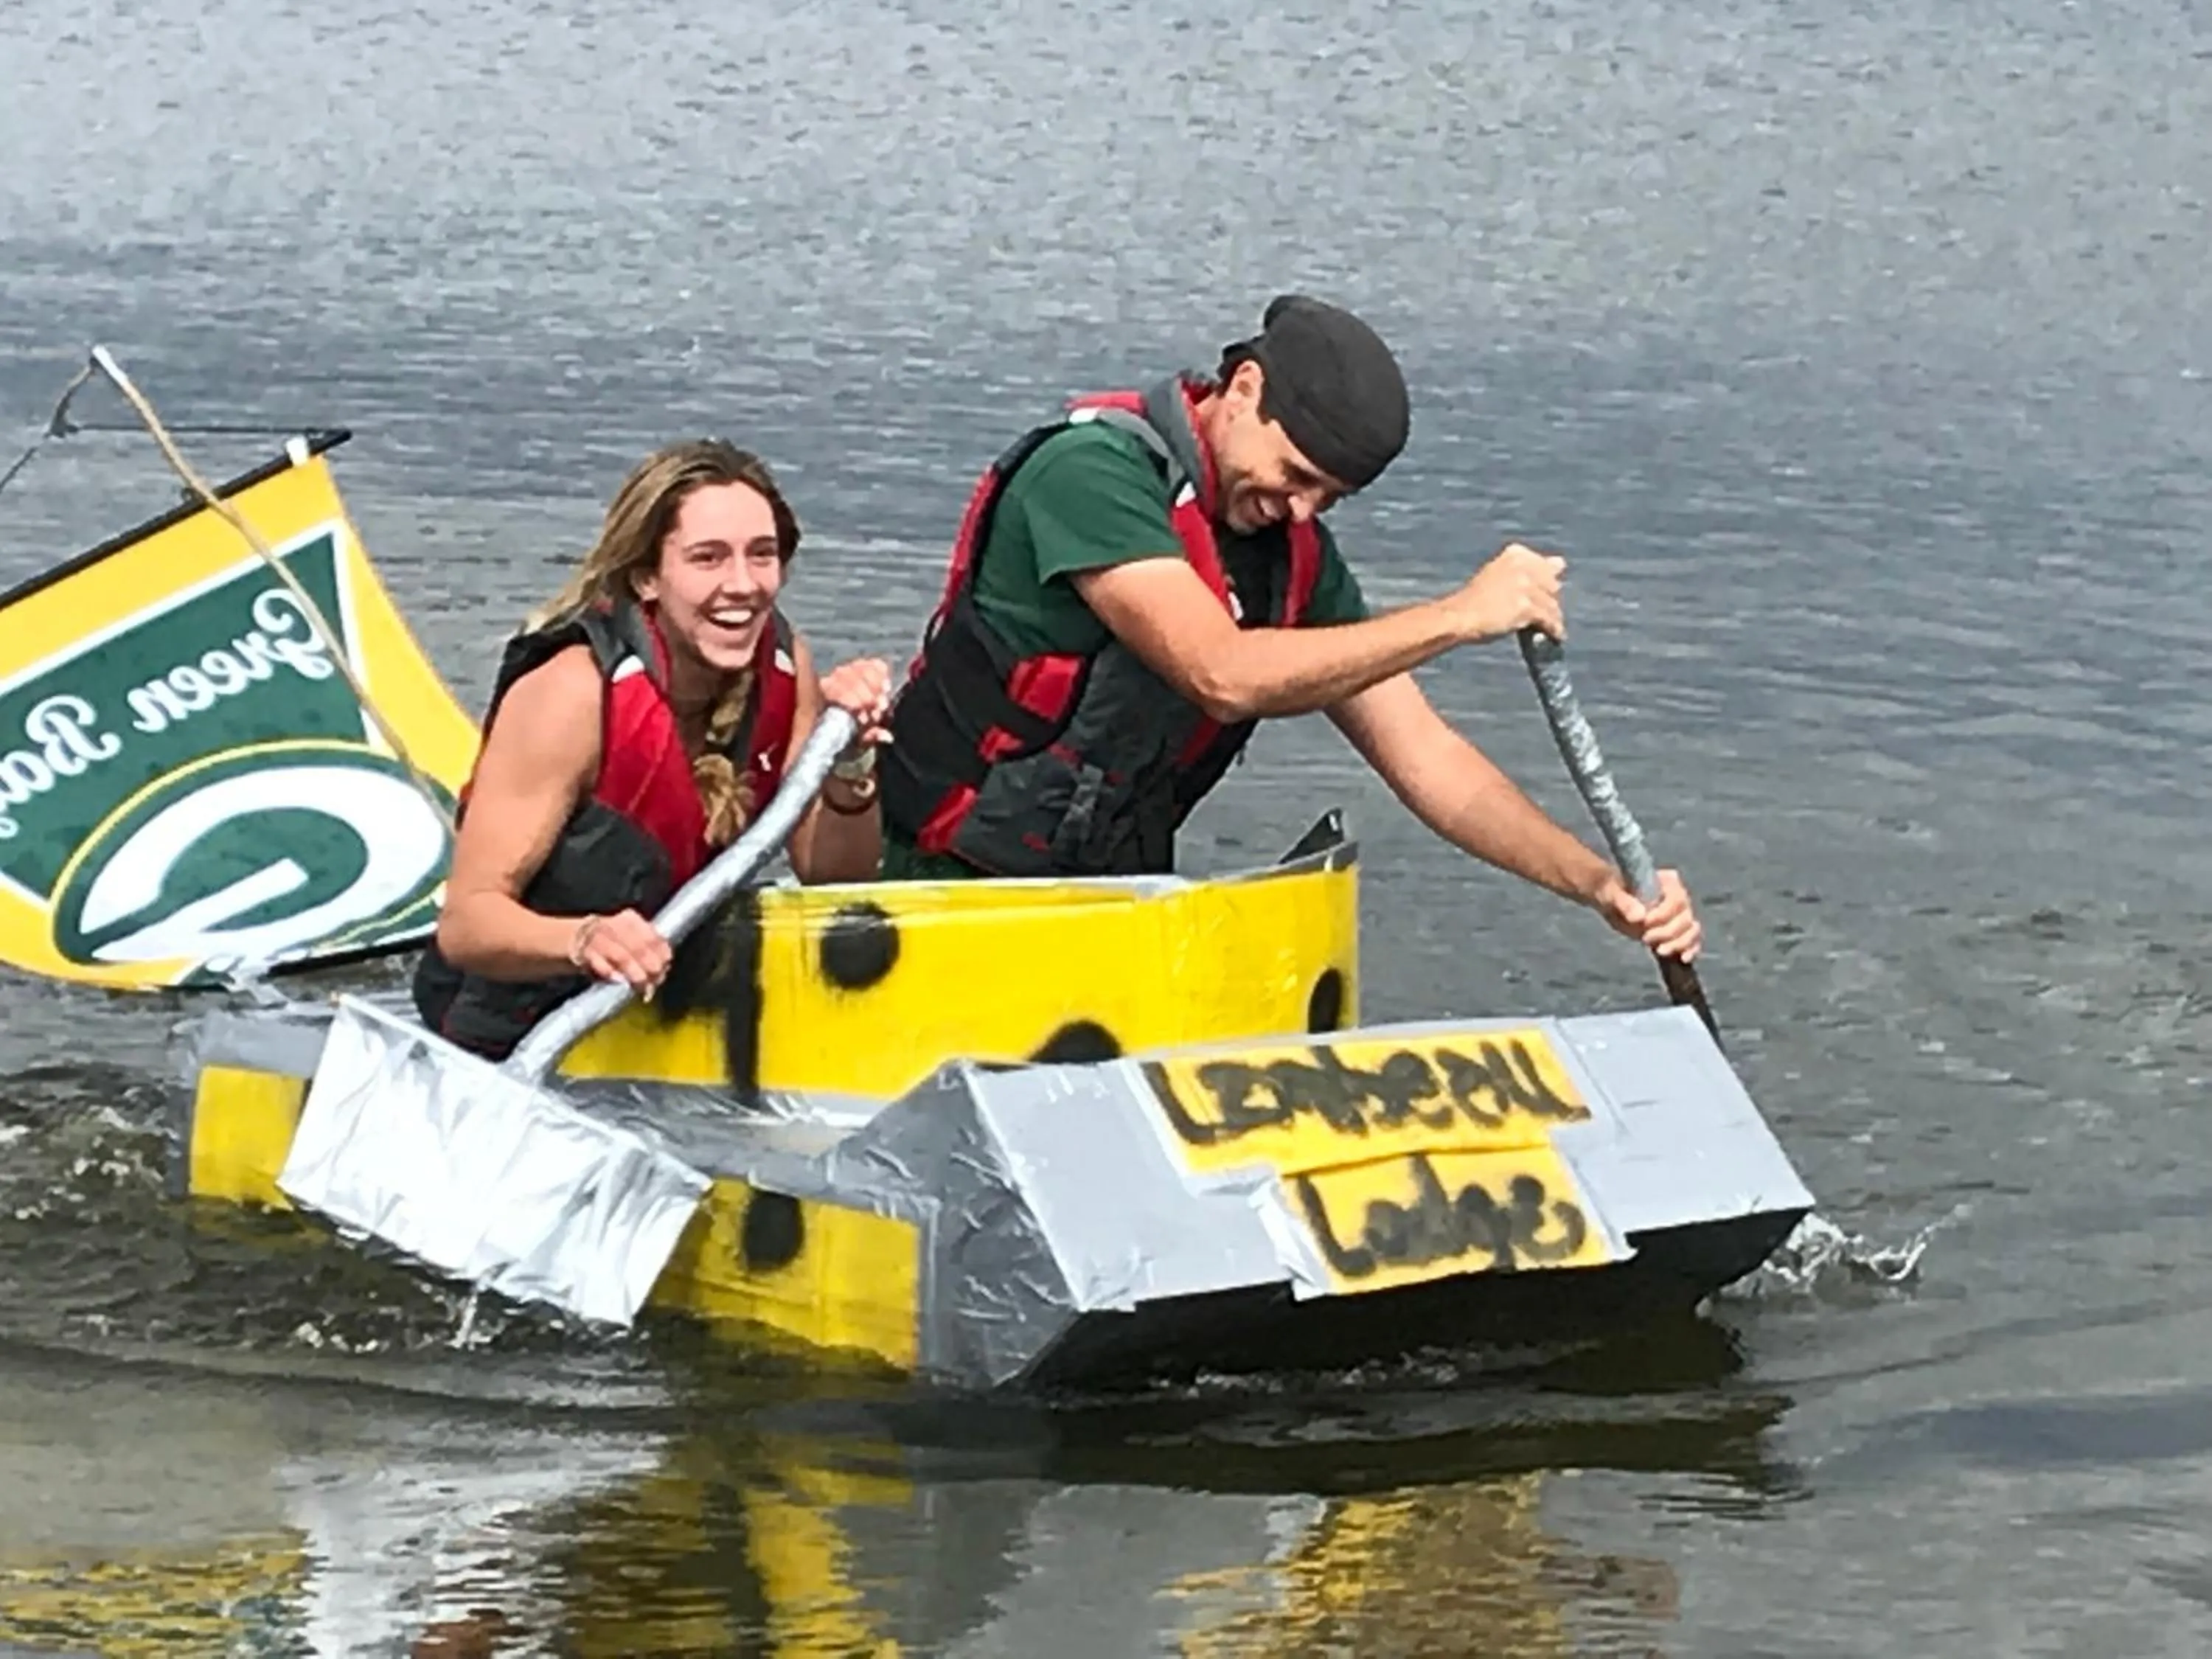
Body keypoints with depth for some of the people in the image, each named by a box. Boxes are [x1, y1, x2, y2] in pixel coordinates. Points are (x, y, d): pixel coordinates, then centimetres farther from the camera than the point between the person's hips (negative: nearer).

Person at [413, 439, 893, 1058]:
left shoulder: (783, 663, -8)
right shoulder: (572, 693, -23)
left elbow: (832, 880, -2)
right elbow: (464, 924, -26)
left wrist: (849, 767, -20)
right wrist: (584, 942, -44)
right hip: (512, 993, -5)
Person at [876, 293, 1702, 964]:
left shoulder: (1292, 554, 4)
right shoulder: (1095, 470, -19)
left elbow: (1419, 753, 2)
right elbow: (1224, 675, -30)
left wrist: (1603, 887, -10)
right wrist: (1461, 615, -28)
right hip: (960, 882, -7)